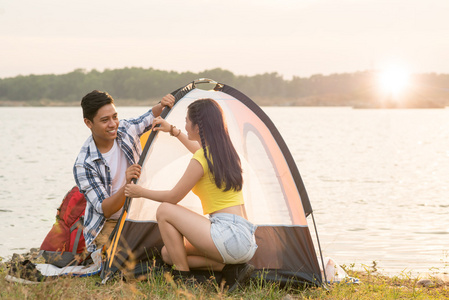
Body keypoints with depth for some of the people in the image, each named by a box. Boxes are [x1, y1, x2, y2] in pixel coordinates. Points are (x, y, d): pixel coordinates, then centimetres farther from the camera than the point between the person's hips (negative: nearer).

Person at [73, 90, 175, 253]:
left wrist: (161, 105, -9)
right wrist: (127, 185, -40)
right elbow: (104, 210, -23)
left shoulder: (126, 130, -8)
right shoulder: (84, 165, -21)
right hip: (108, 225, -4)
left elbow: (150, 118, 15)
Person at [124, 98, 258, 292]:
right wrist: (173, 131, 44)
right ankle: (231, 268, 3)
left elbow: (173, 197, -1)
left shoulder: (201, 160, -12)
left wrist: (140, 192, 13)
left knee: (164, 211, -3)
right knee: (169, 254, 16)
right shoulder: (226, 151, 14)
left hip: (230, 237, -9)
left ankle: (183, 278, -3)